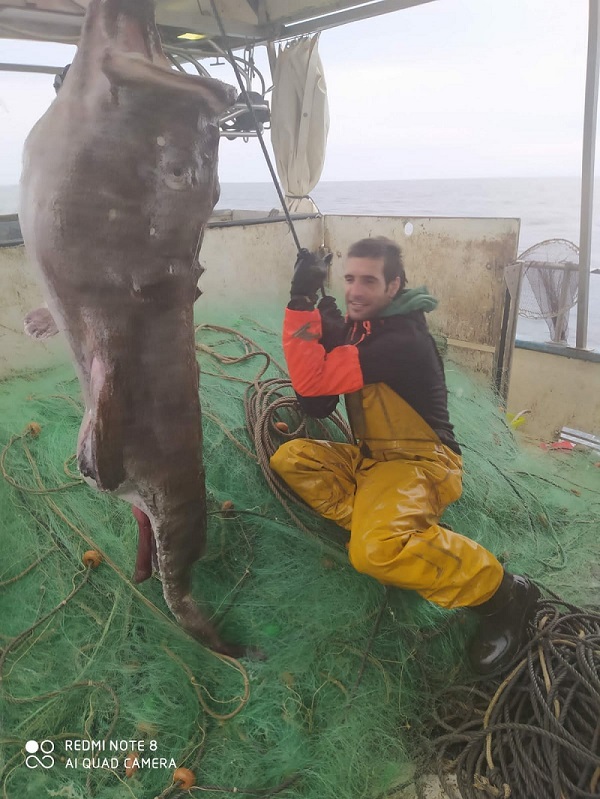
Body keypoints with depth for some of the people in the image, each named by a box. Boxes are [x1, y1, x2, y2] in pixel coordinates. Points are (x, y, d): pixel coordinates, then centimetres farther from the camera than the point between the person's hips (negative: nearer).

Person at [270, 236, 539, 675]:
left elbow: (313, 383, -29)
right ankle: (383, 526, -9)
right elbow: (317, 403, 1)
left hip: (419, 463, -8)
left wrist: (301, 303, -24)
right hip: (371, 458, 9)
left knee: (375, 551, -33)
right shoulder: (357, 325, 5)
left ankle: (501, 592, -11)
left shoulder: (402, 339, -23)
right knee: (291, 458, -8)